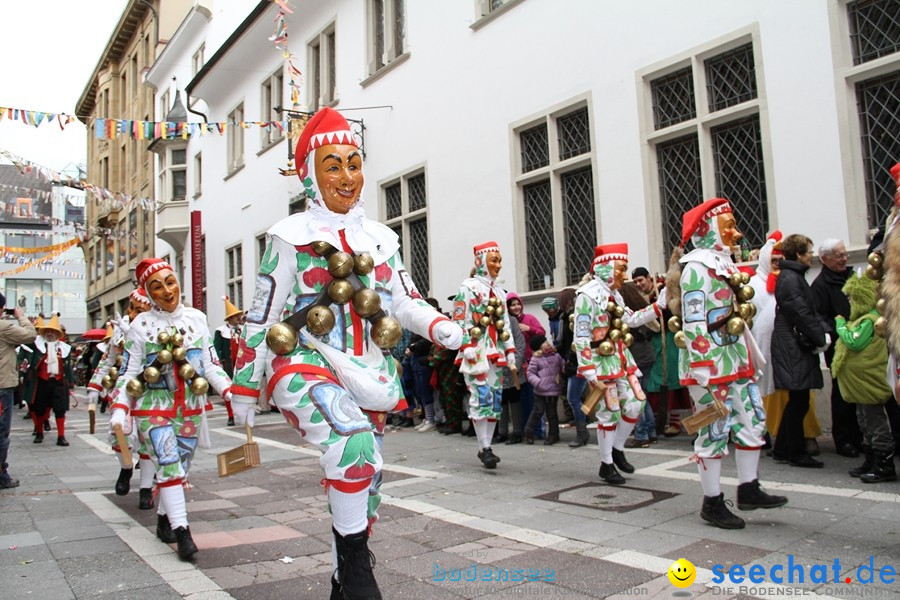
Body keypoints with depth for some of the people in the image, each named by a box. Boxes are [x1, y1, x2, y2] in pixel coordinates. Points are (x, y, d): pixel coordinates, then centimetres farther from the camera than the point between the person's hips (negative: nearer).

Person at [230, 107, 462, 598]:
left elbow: (406, 302, 10)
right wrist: (243, 385, 4)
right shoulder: (290, 235, 0)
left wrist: (439, 326, -11)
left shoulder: (381, 238, 12)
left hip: (366, 372, 5)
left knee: (361, 481, 13)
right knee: (355, 443, -33)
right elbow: (261, 313, 2)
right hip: (306, 365, -5)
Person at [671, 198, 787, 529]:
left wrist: (751, 358, 21)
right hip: (711, 364, -10)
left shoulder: (725, 264, 16)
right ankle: (712, 503, 11)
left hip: (737, 361, 10)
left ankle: (749, 489, 27)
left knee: (753, 420, 13)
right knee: (714, 432, -1)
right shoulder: (696, 268, -14)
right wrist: (705, 376, -22)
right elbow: (694, 325, -20)